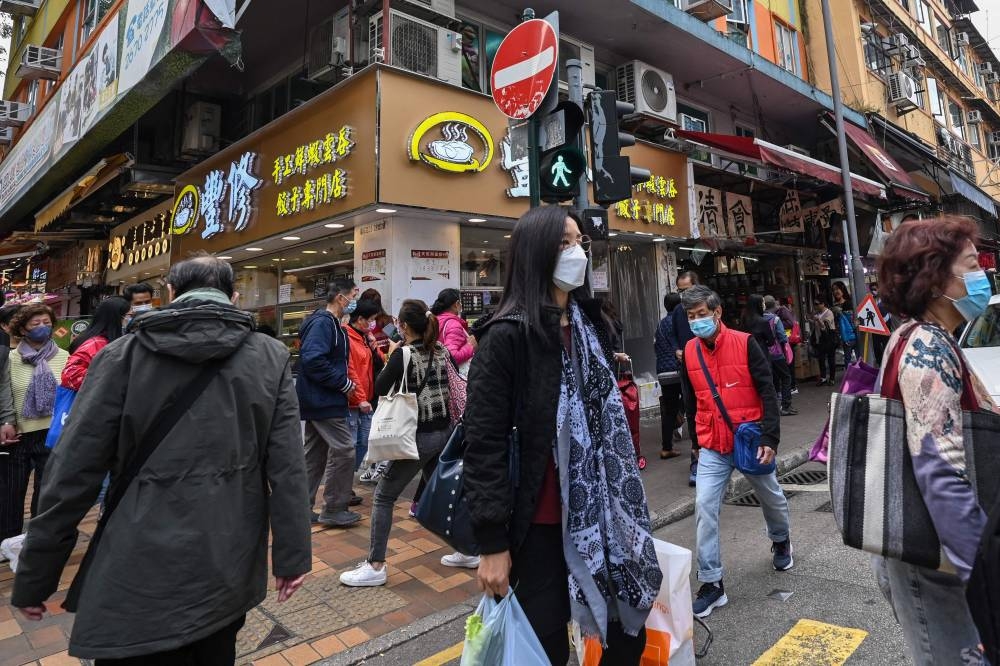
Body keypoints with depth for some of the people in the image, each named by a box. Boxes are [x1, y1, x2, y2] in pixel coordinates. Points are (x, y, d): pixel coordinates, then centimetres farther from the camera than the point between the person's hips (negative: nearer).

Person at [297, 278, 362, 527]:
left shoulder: (330, 323, 15)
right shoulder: (323, 322, -16)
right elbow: (313, 360, -27)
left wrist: (343, 382, 7)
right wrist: (344, 384, -20)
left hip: (317, 401, 10)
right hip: (325, 402, -10)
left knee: (315, 455, 15)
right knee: (344, 450, -4)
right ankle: (334, 510, 7)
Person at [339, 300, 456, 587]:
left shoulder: (403, 354, -12)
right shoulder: (442, 350, 4)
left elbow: (379, 389, -6)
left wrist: (390, 358, 5)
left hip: (419, 436, -7)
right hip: (444, 431, 7)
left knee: (383, 496, 4)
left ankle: (375, 566, 6)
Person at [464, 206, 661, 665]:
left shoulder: (587, 326, 9)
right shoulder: (507, 335, -14)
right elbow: (484, 443, -16)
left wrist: (622, 504, 18)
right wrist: (492, 543, -15)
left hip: (599, 515, 7)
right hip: (541, 523, -7)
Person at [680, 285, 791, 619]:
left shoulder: (744, 343, -12)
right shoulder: (690, 351, -1)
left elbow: (767, 392, -12)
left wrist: (770, 438, -17)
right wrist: (698, 440, 13)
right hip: (712, 447, 2)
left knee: (771, 498, 21)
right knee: (704, 507, -9)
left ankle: (780, 541, 53)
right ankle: (711, 583, 2)